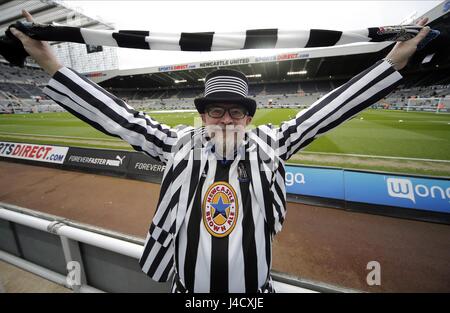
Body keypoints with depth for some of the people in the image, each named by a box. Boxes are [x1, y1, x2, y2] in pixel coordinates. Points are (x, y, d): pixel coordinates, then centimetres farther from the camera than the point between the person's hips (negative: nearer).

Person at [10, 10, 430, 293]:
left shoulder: (266, 146, -12)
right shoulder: (180, 146, -13)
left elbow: (320, 114, -10)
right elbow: (123, 118, -11)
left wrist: (393, 62, -8)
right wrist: (49, 63, -10)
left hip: (255, 290, 1)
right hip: (188, 289, 1)